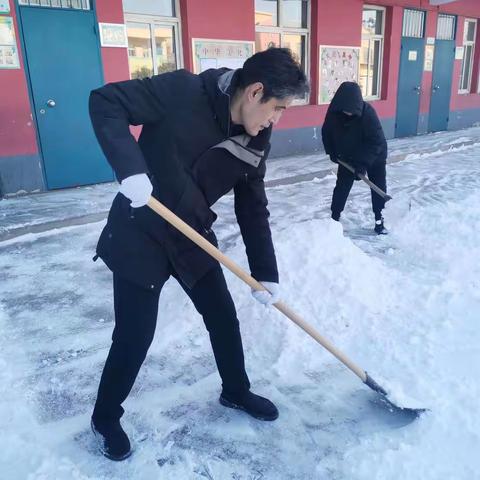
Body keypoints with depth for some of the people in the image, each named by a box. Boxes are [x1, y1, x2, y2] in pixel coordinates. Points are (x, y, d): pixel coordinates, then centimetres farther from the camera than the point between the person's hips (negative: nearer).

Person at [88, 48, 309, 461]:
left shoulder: (255, 143, -3)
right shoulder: (184, 91, -20)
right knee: (135, 336, 1)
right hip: (139, 234, -5)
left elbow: (254, 211, 3)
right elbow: (105, 102, -18)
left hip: (192, 238, 6)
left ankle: (235, 391, 40)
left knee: (224, 318, 13)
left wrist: (266, 274, 1)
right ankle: (105, 419, 28)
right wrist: (131, 168, -32)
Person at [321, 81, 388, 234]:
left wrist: (363, 163, -34)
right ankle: (335, 217, 13)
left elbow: (376, 141, -31)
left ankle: (379, 220, 19)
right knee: (342, 186, 0)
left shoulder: (367, 112, -32)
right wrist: (332, 152, -9)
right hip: (347, 156, 2)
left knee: (379, 187, 4)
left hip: (375, 155, -2)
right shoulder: (334, 111, -21)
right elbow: (326, 132, -2)